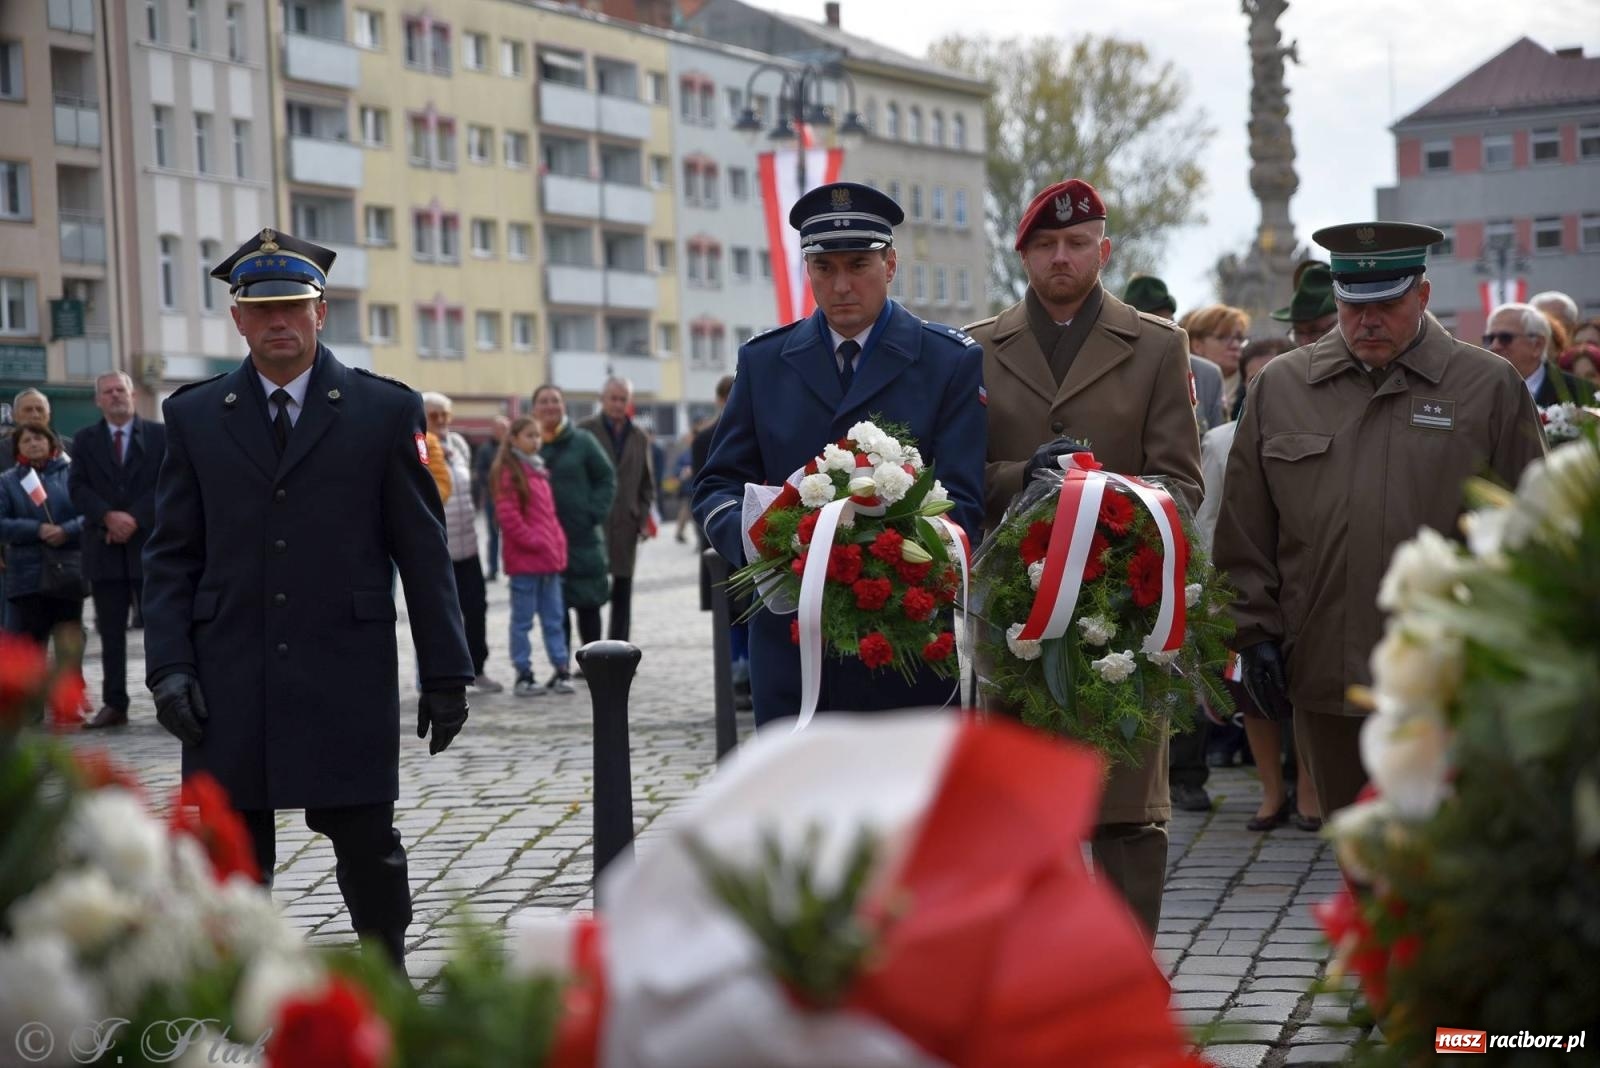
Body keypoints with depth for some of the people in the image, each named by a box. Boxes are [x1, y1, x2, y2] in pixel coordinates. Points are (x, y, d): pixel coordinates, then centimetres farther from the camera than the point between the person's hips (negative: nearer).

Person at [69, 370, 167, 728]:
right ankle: (114, 705, 8)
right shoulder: (85, 440, 11)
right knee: (110, 632, 4)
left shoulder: (159, 435, 5)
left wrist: (134, 519, -13)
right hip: (104, 547, 2)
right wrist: (108, 516, -14)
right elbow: (78, 487, 1)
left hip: (149, 543, -2)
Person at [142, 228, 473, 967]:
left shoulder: (384, 410, 3)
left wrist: (445, 672, 0)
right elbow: (170, 555, 8)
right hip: (229, 680, 2)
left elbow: (423, 551, 3)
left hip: (348, 678, -2)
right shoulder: (194, 416, 8)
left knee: (368, 847, 1)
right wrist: (169, 664, -4)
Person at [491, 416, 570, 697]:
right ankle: (523, 675, 4)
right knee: (523, 619, 0)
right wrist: (534, 542, -14)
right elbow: (508, 516, -14)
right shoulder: (508, 472, -8)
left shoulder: (539, 470, 16)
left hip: (550, 556, 7)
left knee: (554, 618, 9)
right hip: (524, 558, -7)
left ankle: (561, 669, 13)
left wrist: (558, 543, 9)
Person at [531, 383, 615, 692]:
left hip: (583, 536, -1)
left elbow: (607, 478, 2)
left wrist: (595, 513, -9)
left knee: (588, 604, 6)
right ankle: (562, 669, 10)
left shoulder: (582, 441, 0)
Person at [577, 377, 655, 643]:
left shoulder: (640, 438, 13)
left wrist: (644, 518, 4)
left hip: (626, 525, 4)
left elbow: (647, 483, 16)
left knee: (622, 592, 6)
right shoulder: (585, 431, 0)